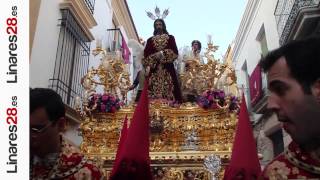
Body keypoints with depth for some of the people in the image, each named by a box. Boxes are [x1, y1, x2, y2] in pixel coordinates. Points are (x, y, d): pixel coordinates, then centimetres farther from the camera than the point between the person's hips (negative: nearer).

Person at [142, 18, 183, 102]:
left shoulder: (170, 38, 14)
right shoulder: (150, 40, 18)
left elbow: (175, 52, 0)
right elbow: (146, 54, 7)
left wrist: (162, 53, -11)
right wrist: (155, 55, -10)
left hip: (167, 68, -1)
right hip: (154, 69, 1)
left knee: (168, 88, -10)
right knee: (154, 90, -8)